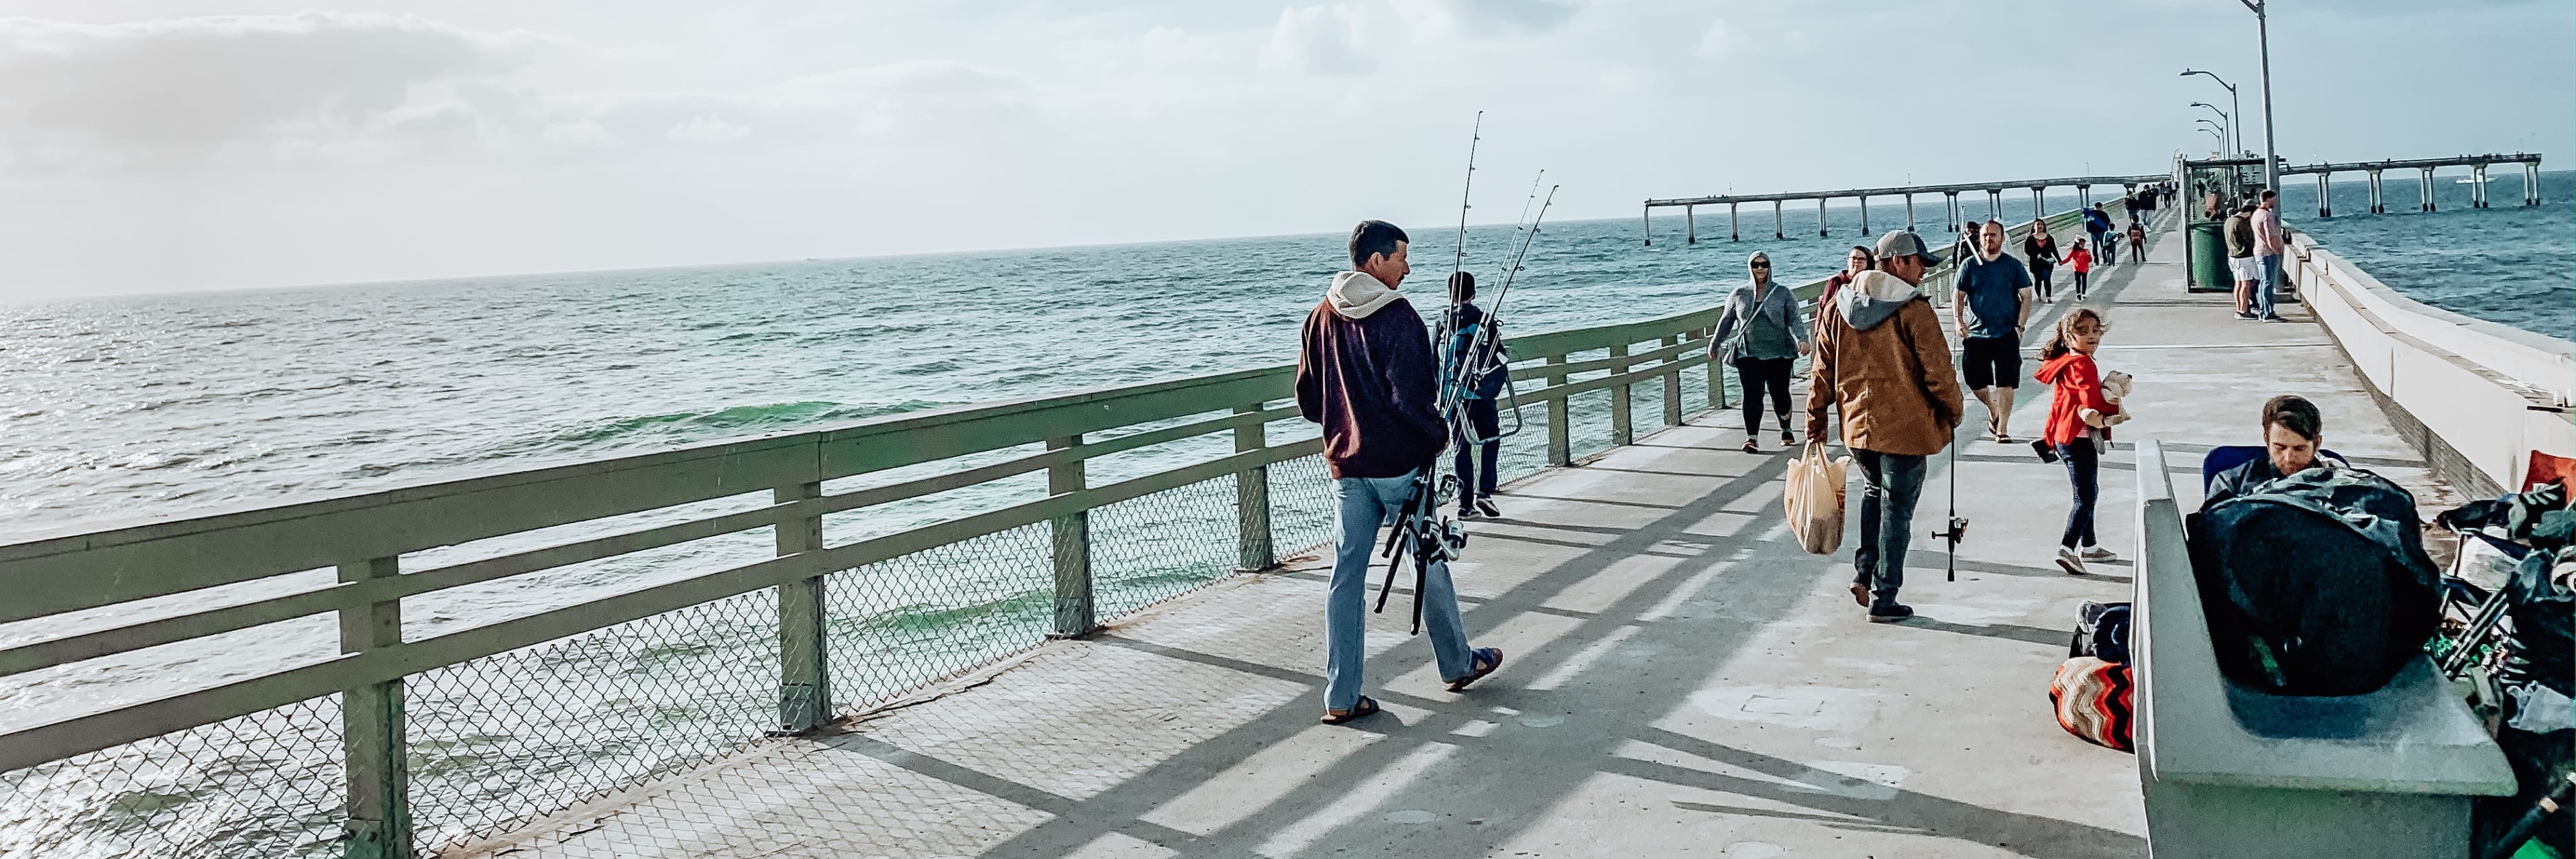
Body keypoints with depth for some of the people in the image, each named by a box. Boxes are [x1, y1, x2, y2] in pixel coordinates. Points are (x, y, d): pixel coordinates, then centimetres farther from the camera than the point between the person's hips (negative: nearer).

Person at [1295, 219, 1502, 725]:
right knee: (1430, 561, 13)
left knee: (1347, 574, 5)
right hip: (1399, 463, -5)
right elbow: (1410, 397, -21)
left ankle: (1341, 697, 4)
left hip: (1345, 466, 6)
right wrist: (1440, 432, -5)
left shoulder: (1321, 318, 6)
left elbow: (1307, 402, 10)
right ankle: (1458, 664, 30)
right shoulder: (1396, 317, -15)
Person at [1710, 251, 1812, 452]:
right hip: (1749, 353, 1)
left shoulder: (1782, 293, 5)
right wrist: (1715, 344, 21)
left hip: (1779, 352, -1)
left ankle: (1786, 430, 29)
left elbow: (1794, 319, -1)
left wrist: (1802, 339, -17)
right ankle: (1752, 438, -8)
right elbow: (1726, 321, 17)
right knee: (1752, 394, -9)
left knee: (1780, 392, 3)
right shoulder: (1739, 294, 9)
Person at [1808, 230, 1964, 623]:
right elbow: (1937, 370, -13)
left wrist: (1815, 422, 15)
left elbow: (1822, 371, 8)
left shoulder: (1838, 307, 4)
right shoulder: (1913, 309, -14)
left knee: (1874, 492, 27)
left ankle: (1864, 573, 16)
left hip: (1856, 425, 5)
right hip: (1905, 428, -5)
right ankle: (1884, 600, 10)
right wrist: (1953, 414, 4)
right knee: (1896, 509, 4)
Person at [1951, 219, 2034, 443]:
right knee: (1975, 382, 8)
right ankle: (1993, 412, 37)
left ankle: (2002, 429, 3)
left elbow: (2026, 297, 4)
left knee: (2005, 383, -6)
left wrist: (2020, 326, -7)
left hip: (2007, 334, -2)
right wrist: (1959, 320, -12)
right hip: (1975, 334, 2)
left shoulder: (2014, 266, 2)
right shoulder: (1969, 265, 4)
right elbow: (1958, 296, 4)